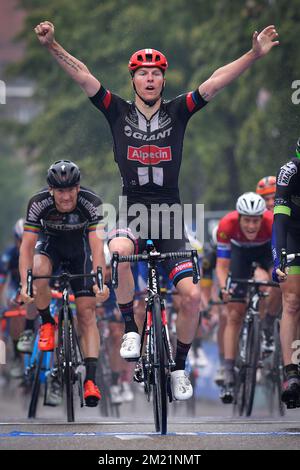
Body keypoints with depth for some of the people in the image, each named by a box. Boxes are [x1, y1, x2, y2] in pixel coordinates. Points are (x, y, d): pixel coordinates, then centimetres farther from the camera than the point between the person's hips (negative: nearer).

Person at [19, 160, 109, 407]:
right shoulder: (38, 203, -30)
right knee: (39, 270, -35)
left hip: (80, 245, 0)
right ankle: (47, 323, -8)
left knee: (87, 313, -10)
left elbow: (97, 247, -36)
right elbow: (27, 245, -31)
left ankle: (90, 380, -12)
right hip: (51, 242, 0)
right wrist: (25, 283, -44)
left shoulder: (91, 203, -31)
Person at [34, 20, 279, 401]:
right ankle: (130, 328, -15)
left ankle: (179, 365, 13)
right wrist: (52, 46, -19)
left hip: (169, 213, 1)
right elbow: (82, 76, -6)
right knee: (118, 252, -37)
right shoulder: (119, 112, 4)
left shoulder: (178, 112, 5)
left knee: (191, 294, -11)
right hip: (132, 210, -1)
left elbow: (217, 81, -5)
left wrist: (255, 54, -17)